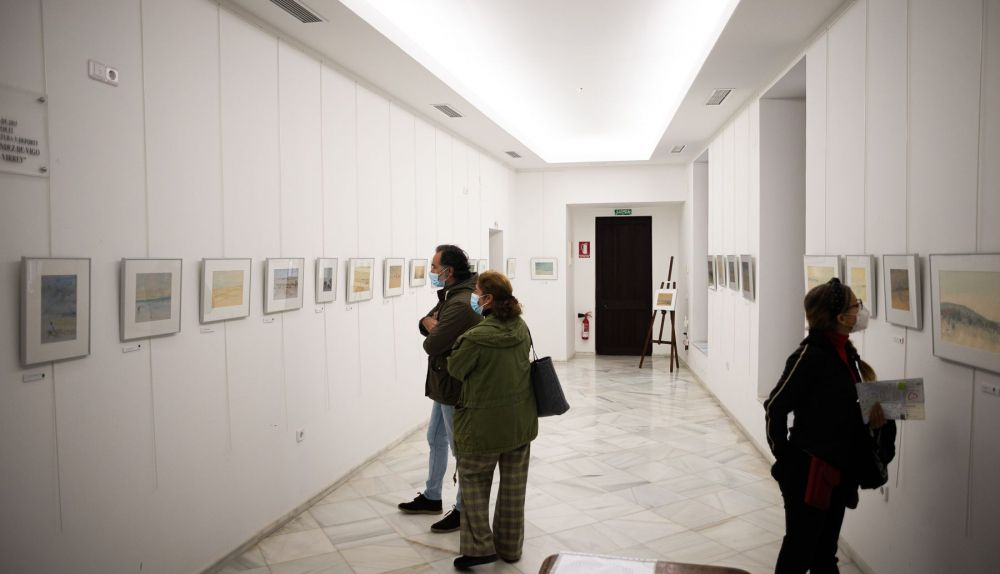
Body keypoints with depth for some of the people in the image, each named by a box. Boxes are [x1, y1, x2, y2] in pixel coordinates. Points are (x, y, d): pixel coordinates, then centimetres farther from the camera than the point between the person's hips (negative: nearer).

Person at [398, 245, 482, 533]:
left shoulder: (460, 304, -26)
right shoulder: (450, 295, 8)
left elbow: (432, 345, -29)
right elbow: (425, 323, 12)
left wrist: (431, 333, -6)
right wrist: (430, 323, -11)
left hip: (455, 387, -10)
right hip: (444, 383, 10)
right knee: (436, 439, 22)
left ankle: (463, 509, 19)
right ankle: (431, 496, 39)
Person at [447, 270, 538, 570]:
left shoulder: (476, 337, -24)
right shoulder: (521, 329, -5)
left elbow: (455, 369, -9)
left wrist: (463, 339, 2)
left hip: (485, 424, -5)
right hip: (521, 421, 6)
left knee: (473, 481, 16)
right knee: (514, 485, 16)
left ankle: (479, 546, 14)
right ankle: (510, 546, 30)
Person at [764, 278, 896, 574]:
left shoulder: (848, 354, 5)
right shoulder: (810, 355, -19)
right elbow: (775, 407, -17)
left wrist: (875, 419, -4)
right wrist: (785, 458, -12)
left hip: (840, 472, 8)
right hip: (810, 473, -7)